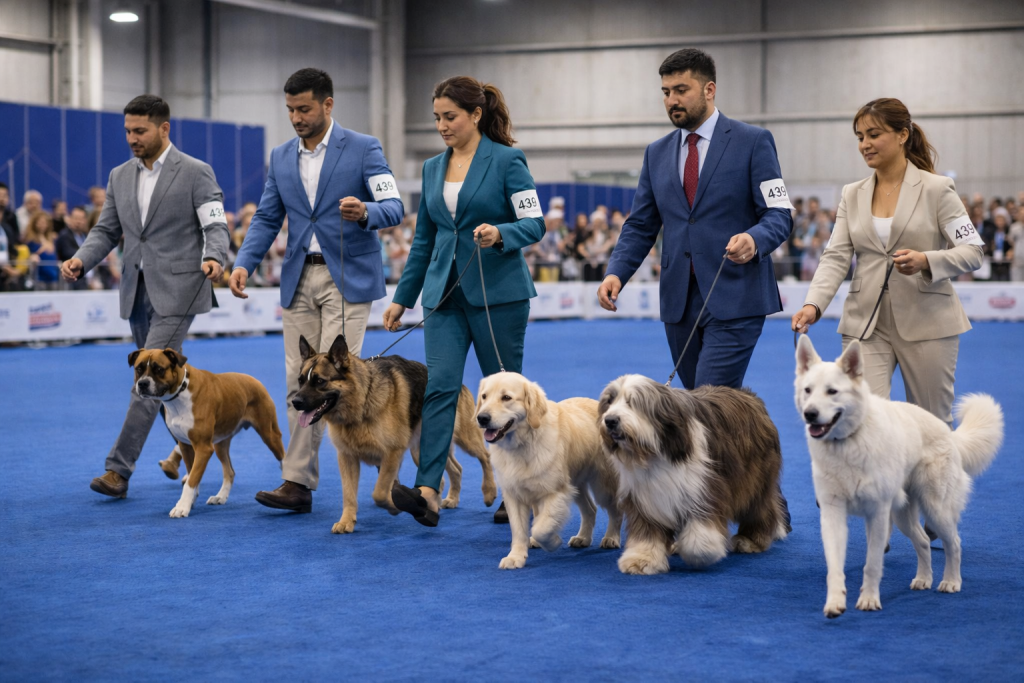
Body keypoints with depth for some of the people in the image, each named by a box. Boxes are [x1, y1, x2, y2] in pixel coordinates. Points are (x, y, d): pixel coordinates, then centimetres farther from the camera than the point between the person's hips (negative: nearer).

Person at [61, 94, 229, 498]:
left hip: (176, 289, -6)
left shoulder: (196, 173, -5)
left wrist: (213, 259, -30)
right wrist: (81, 260, -7)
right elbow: (106, 231, 12)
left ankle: (118, 470, -15)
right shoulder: (120, 177, 12)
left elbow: (215, 227, -9)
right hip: (137, 291, 6)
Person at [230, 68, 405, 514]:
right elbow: (267, 218, 13)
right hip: (299, 280, 5)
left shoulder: (363, 149, -3)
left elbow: (394, 207, -12)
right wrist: (244, 262, -4)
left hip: (348, 277, -5)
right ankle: (298, 482, 6)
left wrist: (365, 213, -34)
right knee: (300, 381, 3)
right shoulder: (281, 158, 12)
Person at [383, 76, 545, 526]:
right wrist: (402, 298, 18)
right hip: (445, 294, 4)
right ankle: (428, 493, -20)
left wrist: (499, 234, -28)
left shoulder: (507, 161, -5)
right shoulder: (432, 168, 12)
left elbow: (534, 224, -8)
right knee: (439, 385, -10)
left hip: (498, 292, -4)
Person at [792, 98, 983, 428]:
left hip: (925, 323, -2)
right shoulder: (852, 195, 10)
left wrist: (926, 261, -24)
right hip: (866, 323, 3)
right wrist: (813, 304, -17)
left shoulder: (936, 189, -2)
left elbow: (972, 252, -4)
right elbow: (836, 256, 1)